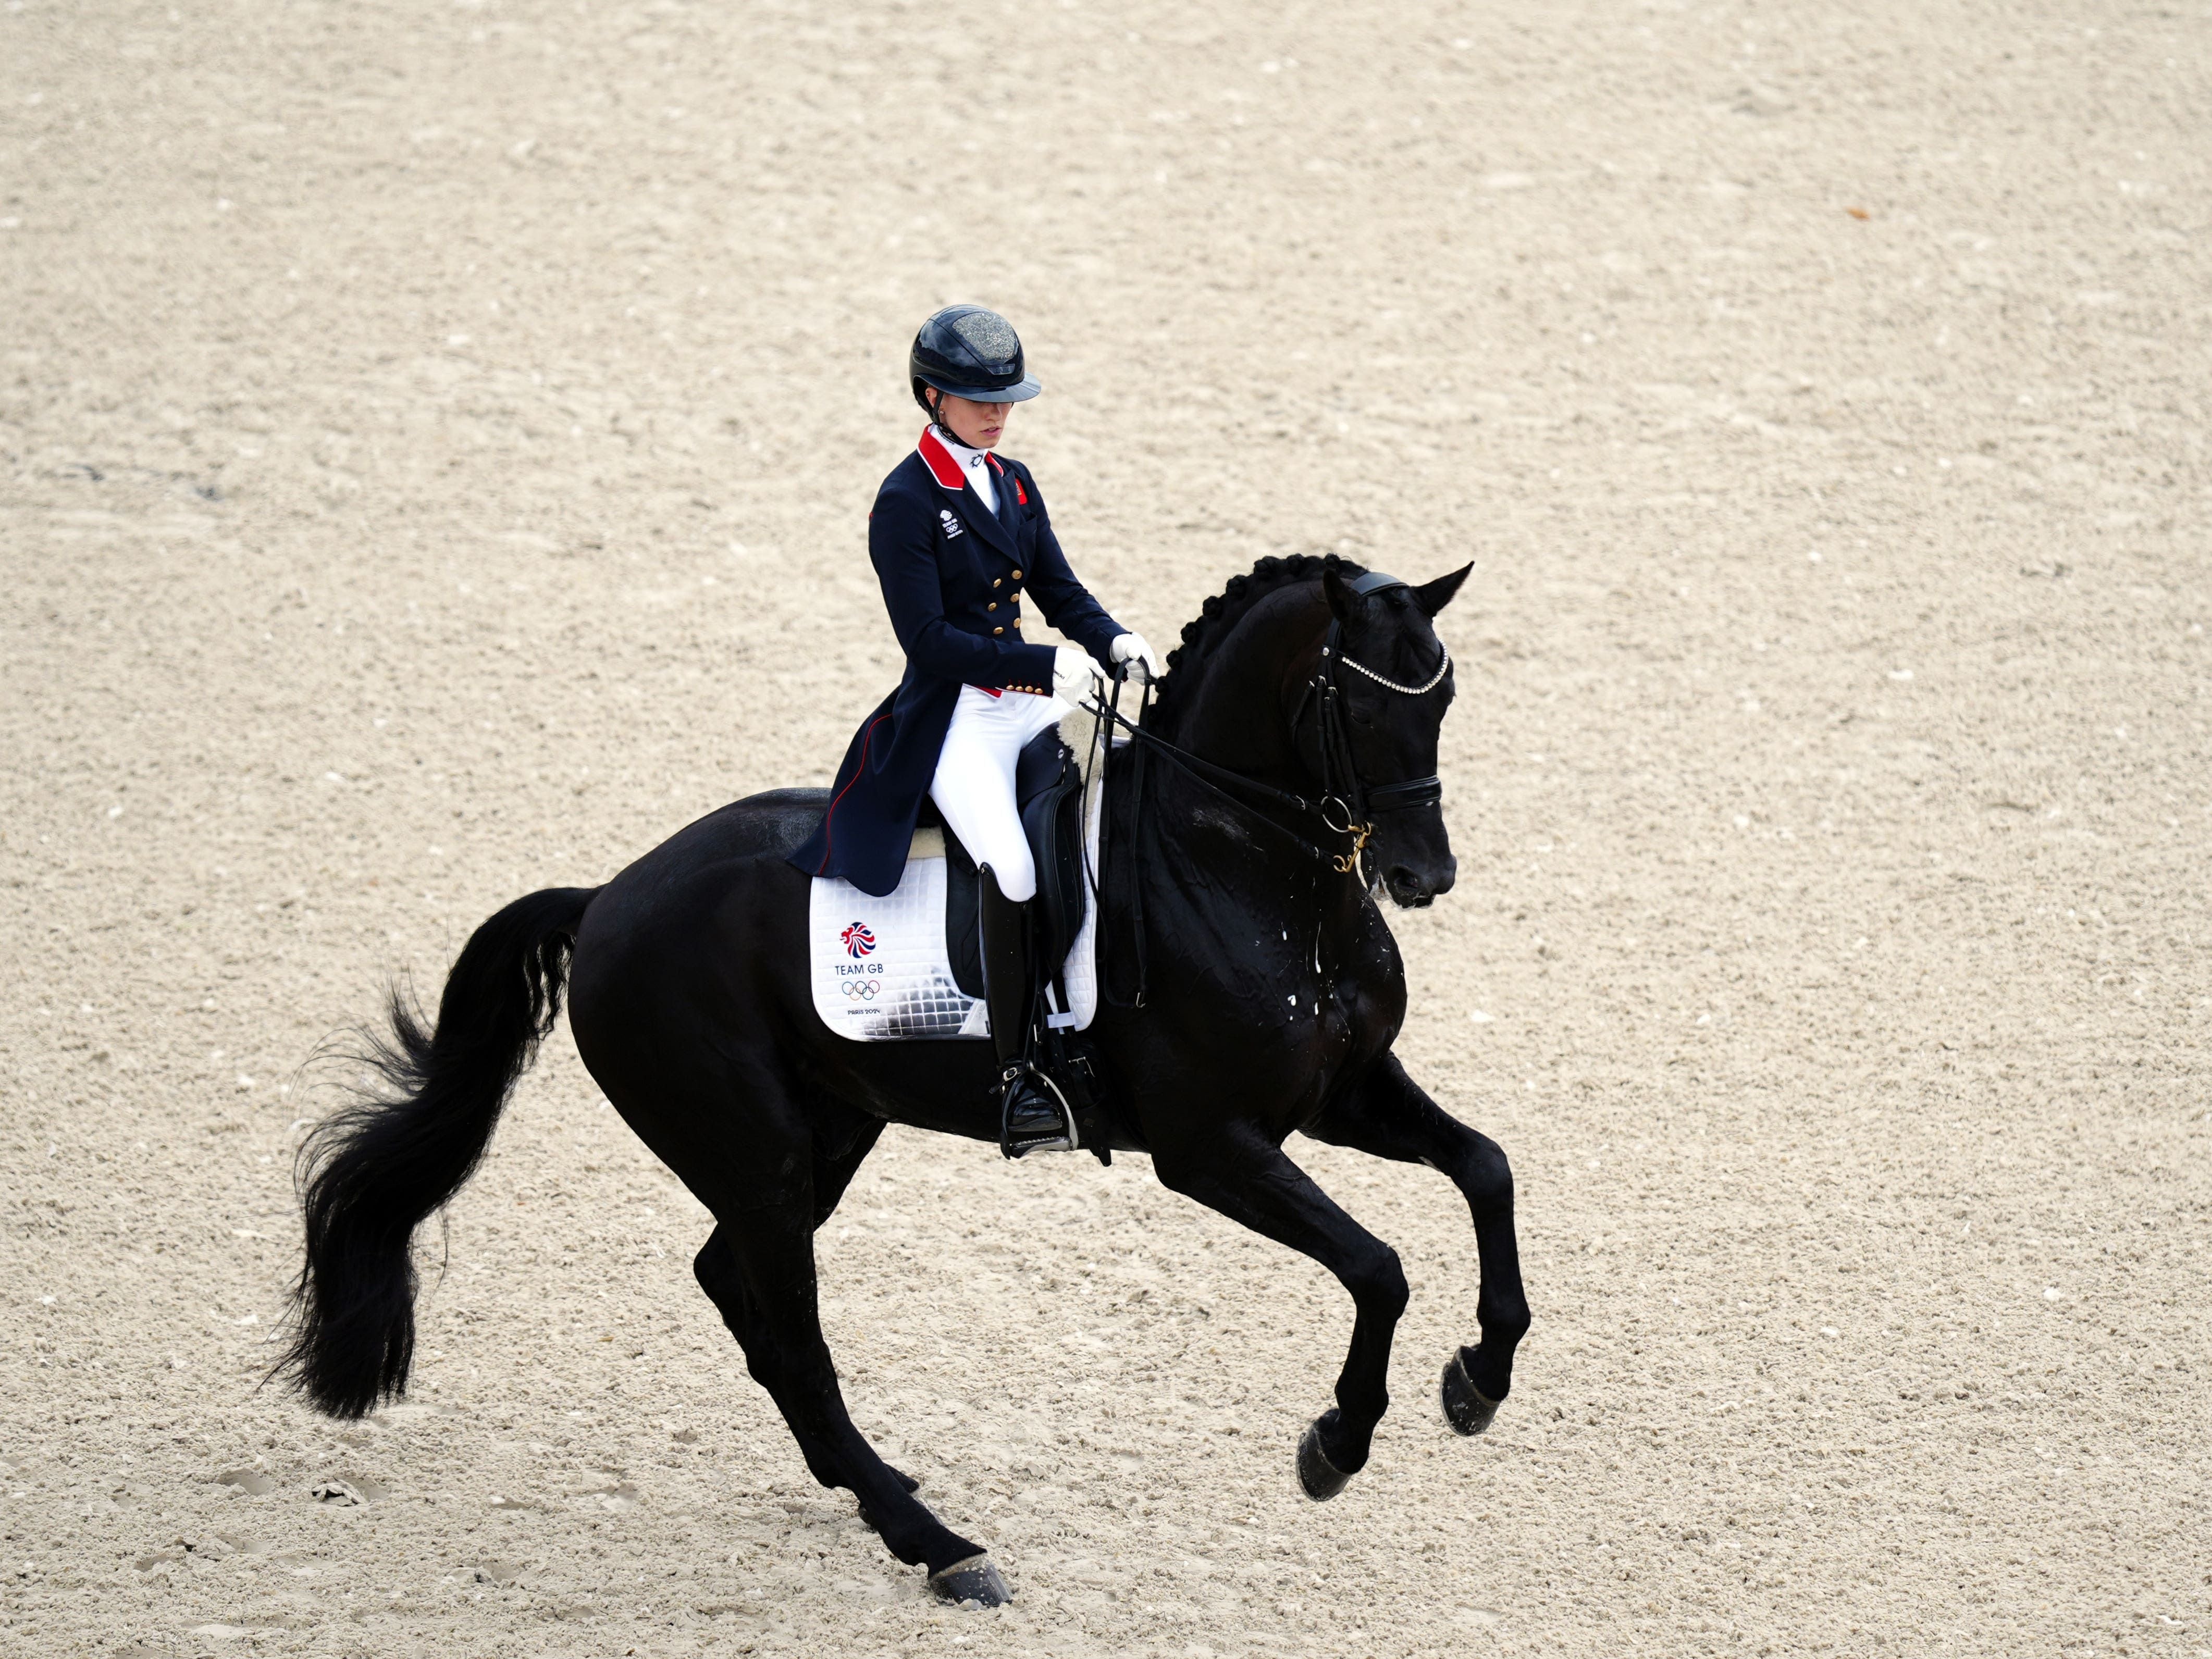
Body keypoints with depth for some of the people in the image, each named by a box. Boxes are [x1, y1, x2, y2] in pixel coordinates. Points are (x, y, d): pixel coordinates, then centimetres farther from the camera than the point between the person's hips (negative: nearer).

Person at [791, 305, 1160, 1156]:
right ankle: (1015, 1079, -25)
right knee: (1012, 868, -27)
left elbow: (1059, 590, 15)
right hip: (951, 723, -8)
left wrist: (1114, 642, -6)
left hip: (1028, 705, 8)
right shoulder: (906, 503, -10)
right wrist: (1043, 666, -23)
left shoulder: (1013, 483, 13)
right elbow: (929, 638, -17)